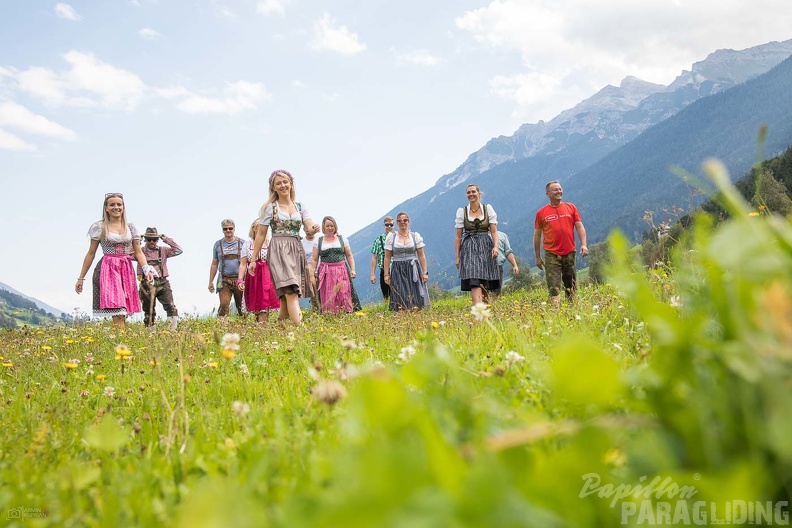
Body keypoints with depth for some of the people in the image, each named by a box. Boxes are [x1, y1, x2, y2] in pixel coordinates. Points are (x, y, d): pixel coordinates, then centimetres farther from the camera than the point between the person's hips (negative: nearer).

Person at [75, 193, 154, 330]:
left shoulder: (130, 227, 9)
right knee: (117, 313, -17)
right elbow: (91, 253, 5)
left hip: (126, 269, 4)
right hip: (108, 269, -3)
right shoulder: (99, 227, 2)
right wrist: (81, 278, 4)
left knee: (123, 312, 3)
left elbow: (138, 252, 8)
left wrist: (146, 269, -10)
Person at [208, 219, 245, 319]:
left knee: (241, 306, 2)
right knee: (224, 304, -14)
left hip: (239, 279, 0)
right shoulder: (218, 244, 10)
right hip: (224, 280, 0)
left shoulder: (241, 243, 6)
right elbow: (214, 264, 16)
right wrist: (211, 281, 12)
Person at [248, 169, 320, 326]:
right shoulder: (269, 207, 4)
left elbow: (309, 226, 0)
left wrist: (314, 229, -25)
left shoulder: (300, 207, 13)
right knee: (291, 292, -20)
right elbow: (260, 234, 4)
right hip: (279, 251, -4)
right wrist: (253, 260, 2)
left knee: (286, 296, 4)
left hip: (296, 251, 4)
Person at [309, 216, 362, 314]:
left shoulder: (342, 239, 12)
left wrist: (353, 270, 3)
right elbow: (314, 260, 8)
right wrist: (312, 275, 0)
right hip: (326, 274, 0)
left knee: (344, 296, -8)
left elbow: (349, 255, 13)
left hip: (341, 272, 0)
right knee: (328, 299, -6)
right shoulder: (318, 241, 10)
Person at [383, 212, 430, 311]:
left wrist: (425, 272, 0)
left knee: (415, 298, -3)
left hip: (413, 269, 0)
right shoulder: (391, 236, 6)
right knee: (400, 300, -4)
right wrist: (386, 274, 0)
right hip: (397, 271, 0)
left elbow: (421, 256, 6)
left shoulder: (415, 236, 7)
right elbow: (387, 257, 5)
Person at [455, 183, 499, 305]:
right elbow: (458, 236, 7)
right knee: (474, 283, -16)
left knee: (485, 285, 3)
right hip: (469, 249, -1)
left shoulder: (488, 208, 8)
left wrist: (495, 246, -15)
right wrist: (457, 257, 3)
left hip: (486, 248, 1)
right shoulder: (462, 211, 7)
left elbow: (494, 231, 2)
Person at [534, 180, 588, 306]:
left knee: (571, 286, 9)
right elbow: (537, 235, 7)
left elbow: (579, 226, 8)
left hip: (570, 253, 2)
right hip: (552, 255, -2)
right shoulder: (541, 213, 2)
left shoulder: (571, 207, 7)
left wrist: (583, 244, -7)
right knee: (553, 287, -8)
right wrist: (538, 257, 6)